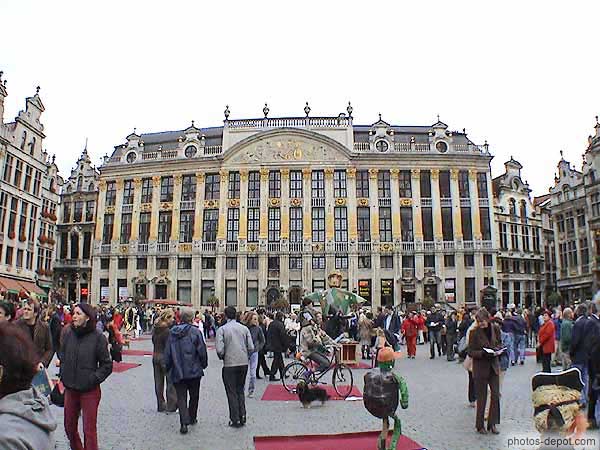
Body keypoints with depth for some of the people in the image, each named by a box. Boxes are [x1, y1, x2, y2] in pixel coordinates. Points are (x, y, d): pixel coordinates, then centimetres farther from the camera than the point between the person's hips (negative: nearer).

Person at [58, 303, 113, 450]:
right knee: (69, 426, 19)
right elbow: (62, 356, 12)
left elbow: (107, 365, -6)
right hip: (70, 388, 5)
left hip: (90, 390, -5)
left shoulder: (98, 337, -13)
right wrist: (63, 375, 4)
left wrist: (94, 378, -14)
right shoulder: (68, 333, -2)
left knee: (89, 429, 2)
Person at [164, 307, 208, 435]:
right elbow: (202, 351, -11)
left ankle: (184, 422, -8)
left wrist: (168, 368, 17)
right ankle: (192, 418, 30)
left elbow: (167, 353, 5)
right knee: (194, 396, 17)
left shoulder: (172, 332, 0)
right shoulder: (195, 332, -12)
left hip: (177, 371, 2)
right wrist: (204, 364, 7)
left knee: (181, 397, 5)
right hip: (194, 370, -2)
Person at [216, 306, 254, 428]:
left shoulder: (222, 329, -8)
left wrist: (222, 357, 6)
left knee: (232, 392, 8)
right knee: (240, 390, 18)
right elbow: (251, 348, -1)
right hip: (244, 363, 4)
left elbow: (219, 349, -15)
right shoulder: (244, 328, 2)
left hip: (229, 364, -3)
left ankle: (235, 420, 12)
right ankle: (242, 417, 19)